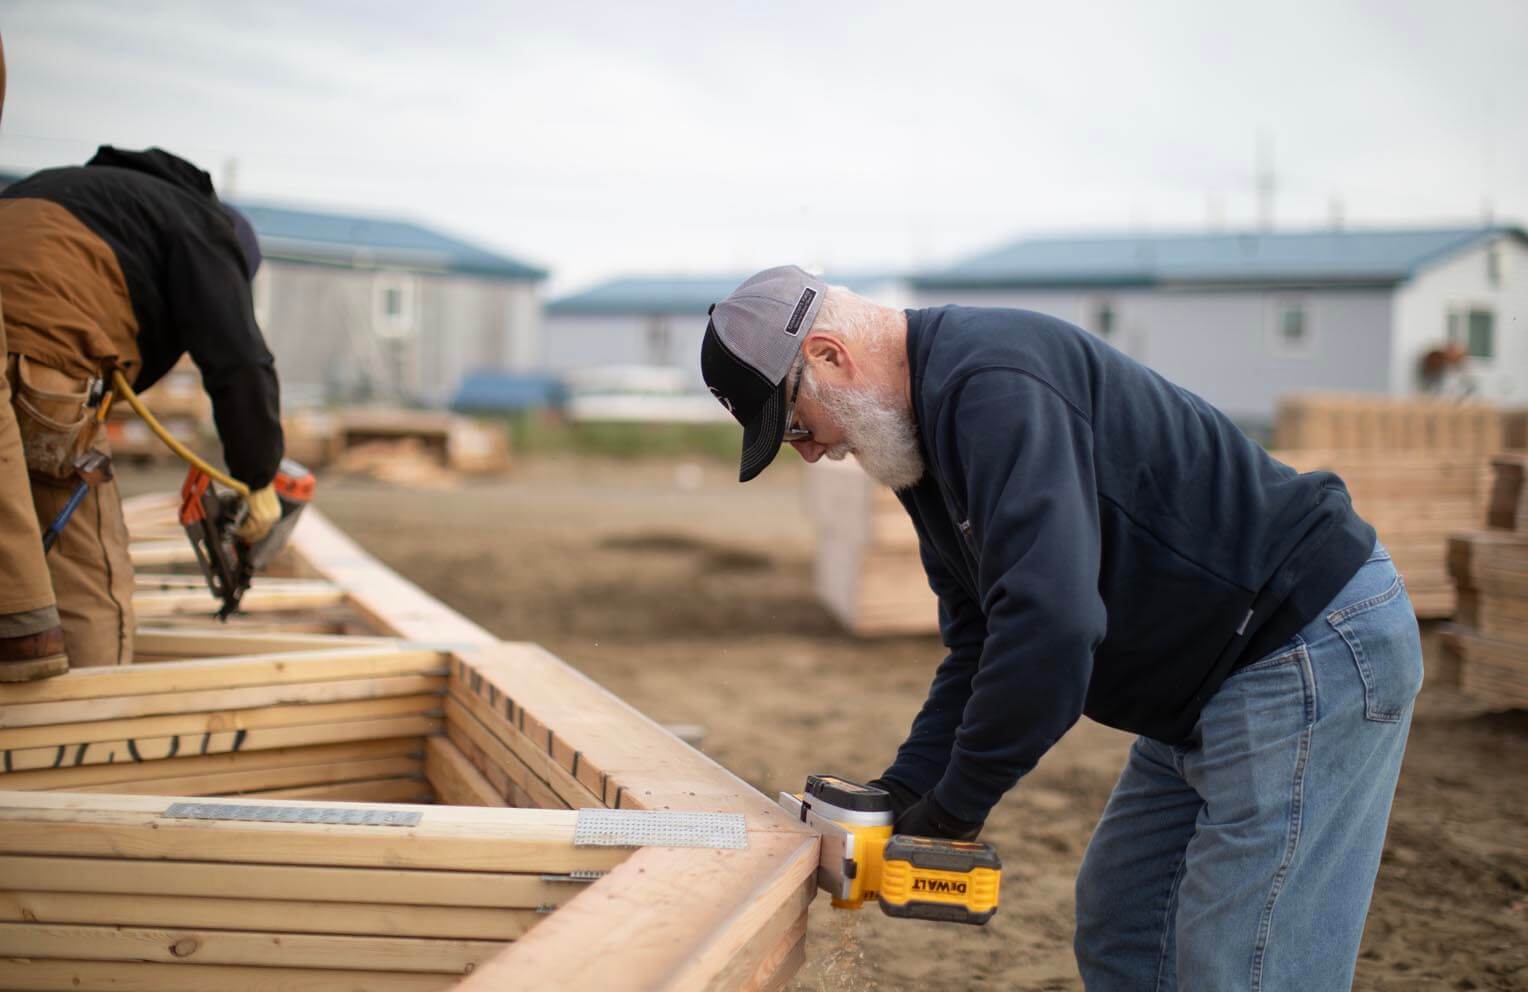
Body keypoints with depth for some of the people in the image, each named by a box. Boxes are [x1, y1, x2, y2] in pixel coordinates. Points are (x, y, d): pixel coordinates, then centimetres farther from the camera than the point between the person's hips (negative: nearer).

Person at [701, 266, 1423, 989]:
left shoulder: (991, 383, -24)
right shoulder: (923, 428, 10)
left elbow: (1048, 623, -34)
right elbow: (980, 637, 13)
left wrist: (955, 806, -21)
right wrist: (905, 789, 2)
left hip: (1313, 650, -11)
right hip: (1212, 685, 11)